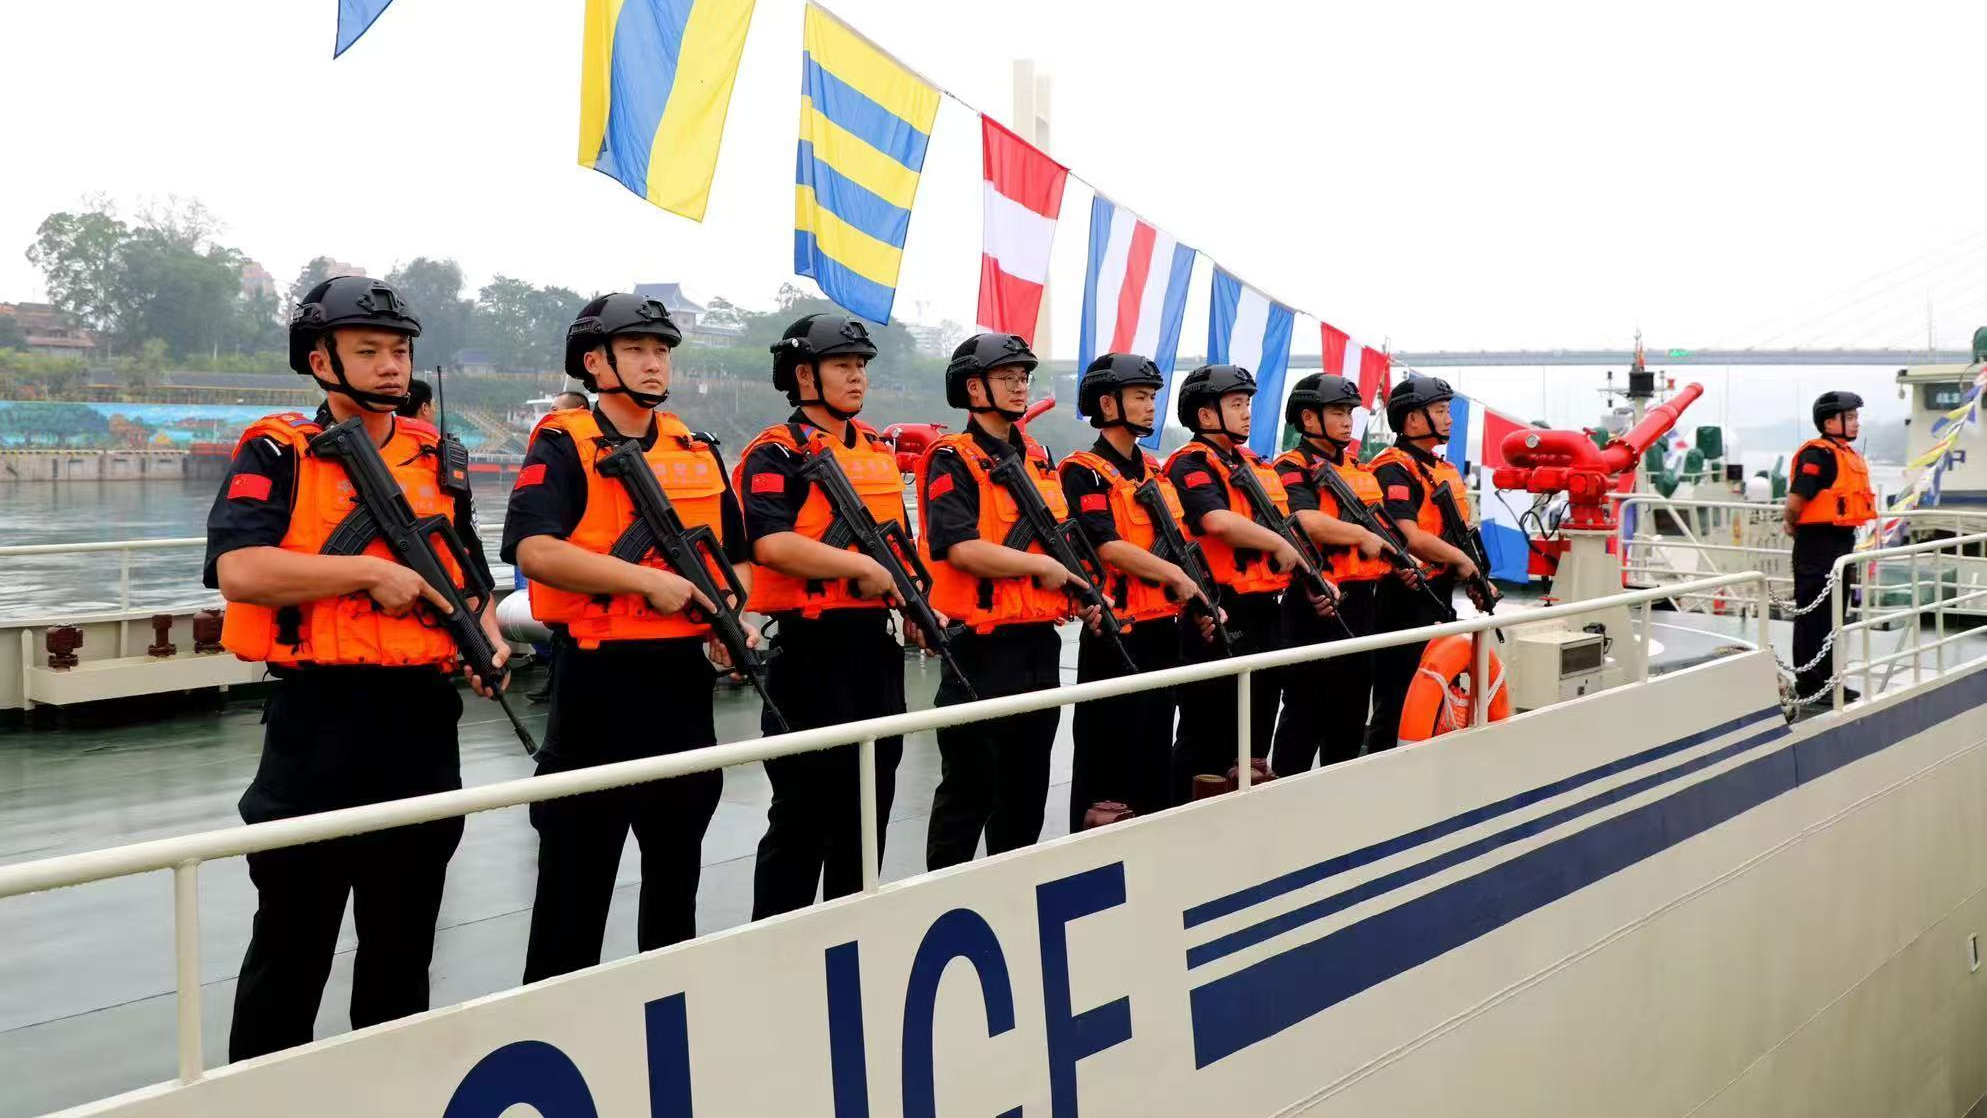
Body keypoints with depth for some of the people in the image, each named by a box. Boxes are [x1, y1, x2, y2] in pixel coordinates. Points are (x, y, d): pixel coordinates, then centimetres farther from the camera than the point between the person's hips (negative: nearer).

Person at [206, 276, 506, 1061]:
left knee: (404, 939, 16)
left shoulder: (438, 456, 13)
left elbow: (467, 573, 19)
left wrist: (487, 634, -1)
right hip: (317, 722, -5)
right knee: (292, 942, 4)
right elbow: (239, 571, -18)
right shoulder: (275, 452, -3)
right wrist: (371, 571, -18)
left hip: (422, 719, 5)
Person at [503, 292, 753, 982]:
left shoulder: (699, 452, 13)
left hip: (684, 676, 6)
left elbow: (737, 554, 21)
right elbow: (533, 550, -20)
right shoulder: (562, 447, -5)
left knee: (677, 857, 16)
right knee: (578, 868, 1)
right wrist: (646, 580, -23)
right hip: (598, 679, -6)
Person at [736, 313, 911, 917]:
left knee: (868, 804, 13)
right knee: (804, 810, -3)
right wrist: (861, 567, -21)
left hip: (877, 644, 8)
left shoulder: (879, 451, 16)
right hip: (811, 647, -7)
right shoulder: (778, 453, -7)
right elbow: (771, 543, -22)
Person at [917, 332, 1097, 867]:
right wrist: (1044, 567, -15)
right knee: (969, 790, -1)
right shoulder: (952, 461, -9)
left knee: (1027, 787, 15)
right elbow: (961, 548, -22)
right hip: (984, 647, -8)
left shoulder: (1038, 458, 15)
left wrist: (1082, 591, 5)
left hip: (1040, 644, 8)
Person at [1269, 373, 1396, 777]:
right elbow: (1307, 521, -27)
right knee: (1306, 709, -2)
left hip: (1360, 601, 8)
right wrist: (1363, 537, -18)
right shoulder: (1292, 469, -9)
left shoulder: (1358, 469, 17)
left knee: (1352, 704, 15)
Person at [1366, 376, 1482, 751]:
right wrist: (1461, 560, -11)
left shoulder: (1447, 471, 18)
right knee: (1397, 702, -4)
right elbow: (1411, 538, -23)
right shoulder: (1394, 470, -13)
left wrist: (1476, 581, 9)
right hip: (1405, 603, -9)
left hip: (1439, 599, 9)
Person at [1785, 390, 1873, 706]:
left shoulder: (1849, 455, 13)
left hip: (1842, 542, 10)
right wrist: (1792, 525, -4)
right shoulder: (1818, 454, -18)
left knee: (1834, 616, 17)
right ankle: (1809, 685, 2)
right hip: (1817, 545, -10)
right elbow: (1796, 499, -22)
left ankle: (1828, 679, 27)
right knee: (1814, 617, -3)